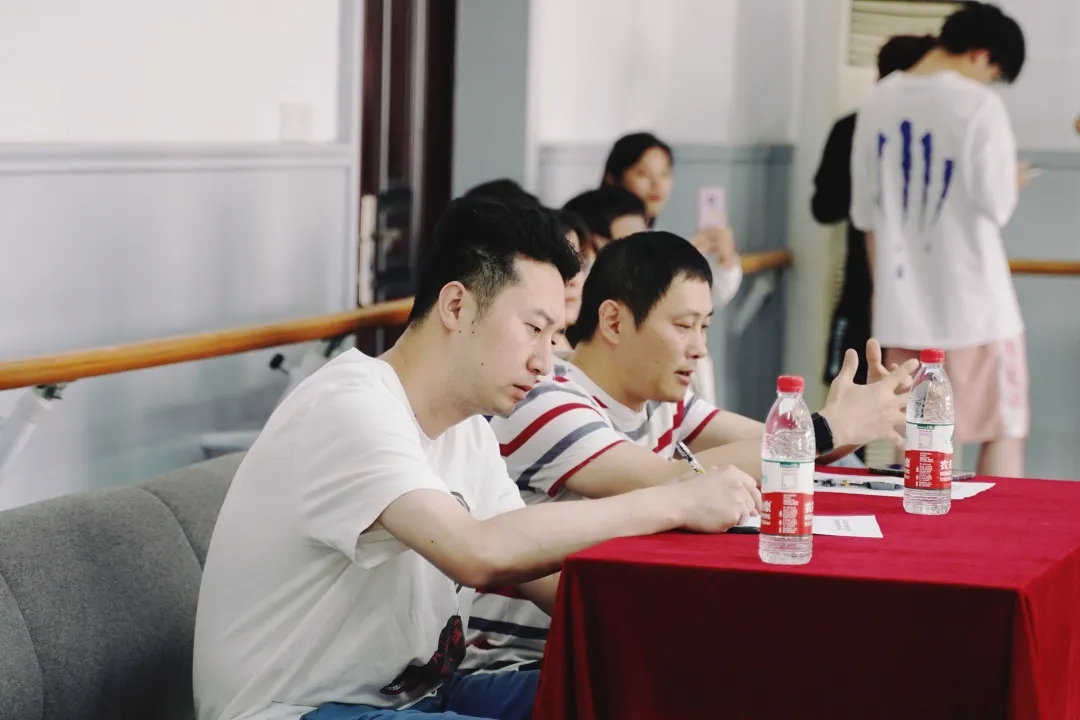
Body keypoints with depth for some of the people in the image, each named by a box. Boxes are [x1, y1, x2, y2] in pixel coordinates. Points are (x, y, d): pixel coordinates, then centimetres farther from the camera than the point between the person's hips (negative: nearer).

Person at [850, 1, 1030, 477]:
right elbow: (997, 205, -11)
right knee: (1003, 430, 6)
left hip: (902, 303, 5)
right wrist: (1012, 182, 10)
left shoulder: (878, 104, 5)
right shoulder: (979, 106, -13)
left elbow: (866, 214, 10)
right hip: (973, 301, -5)